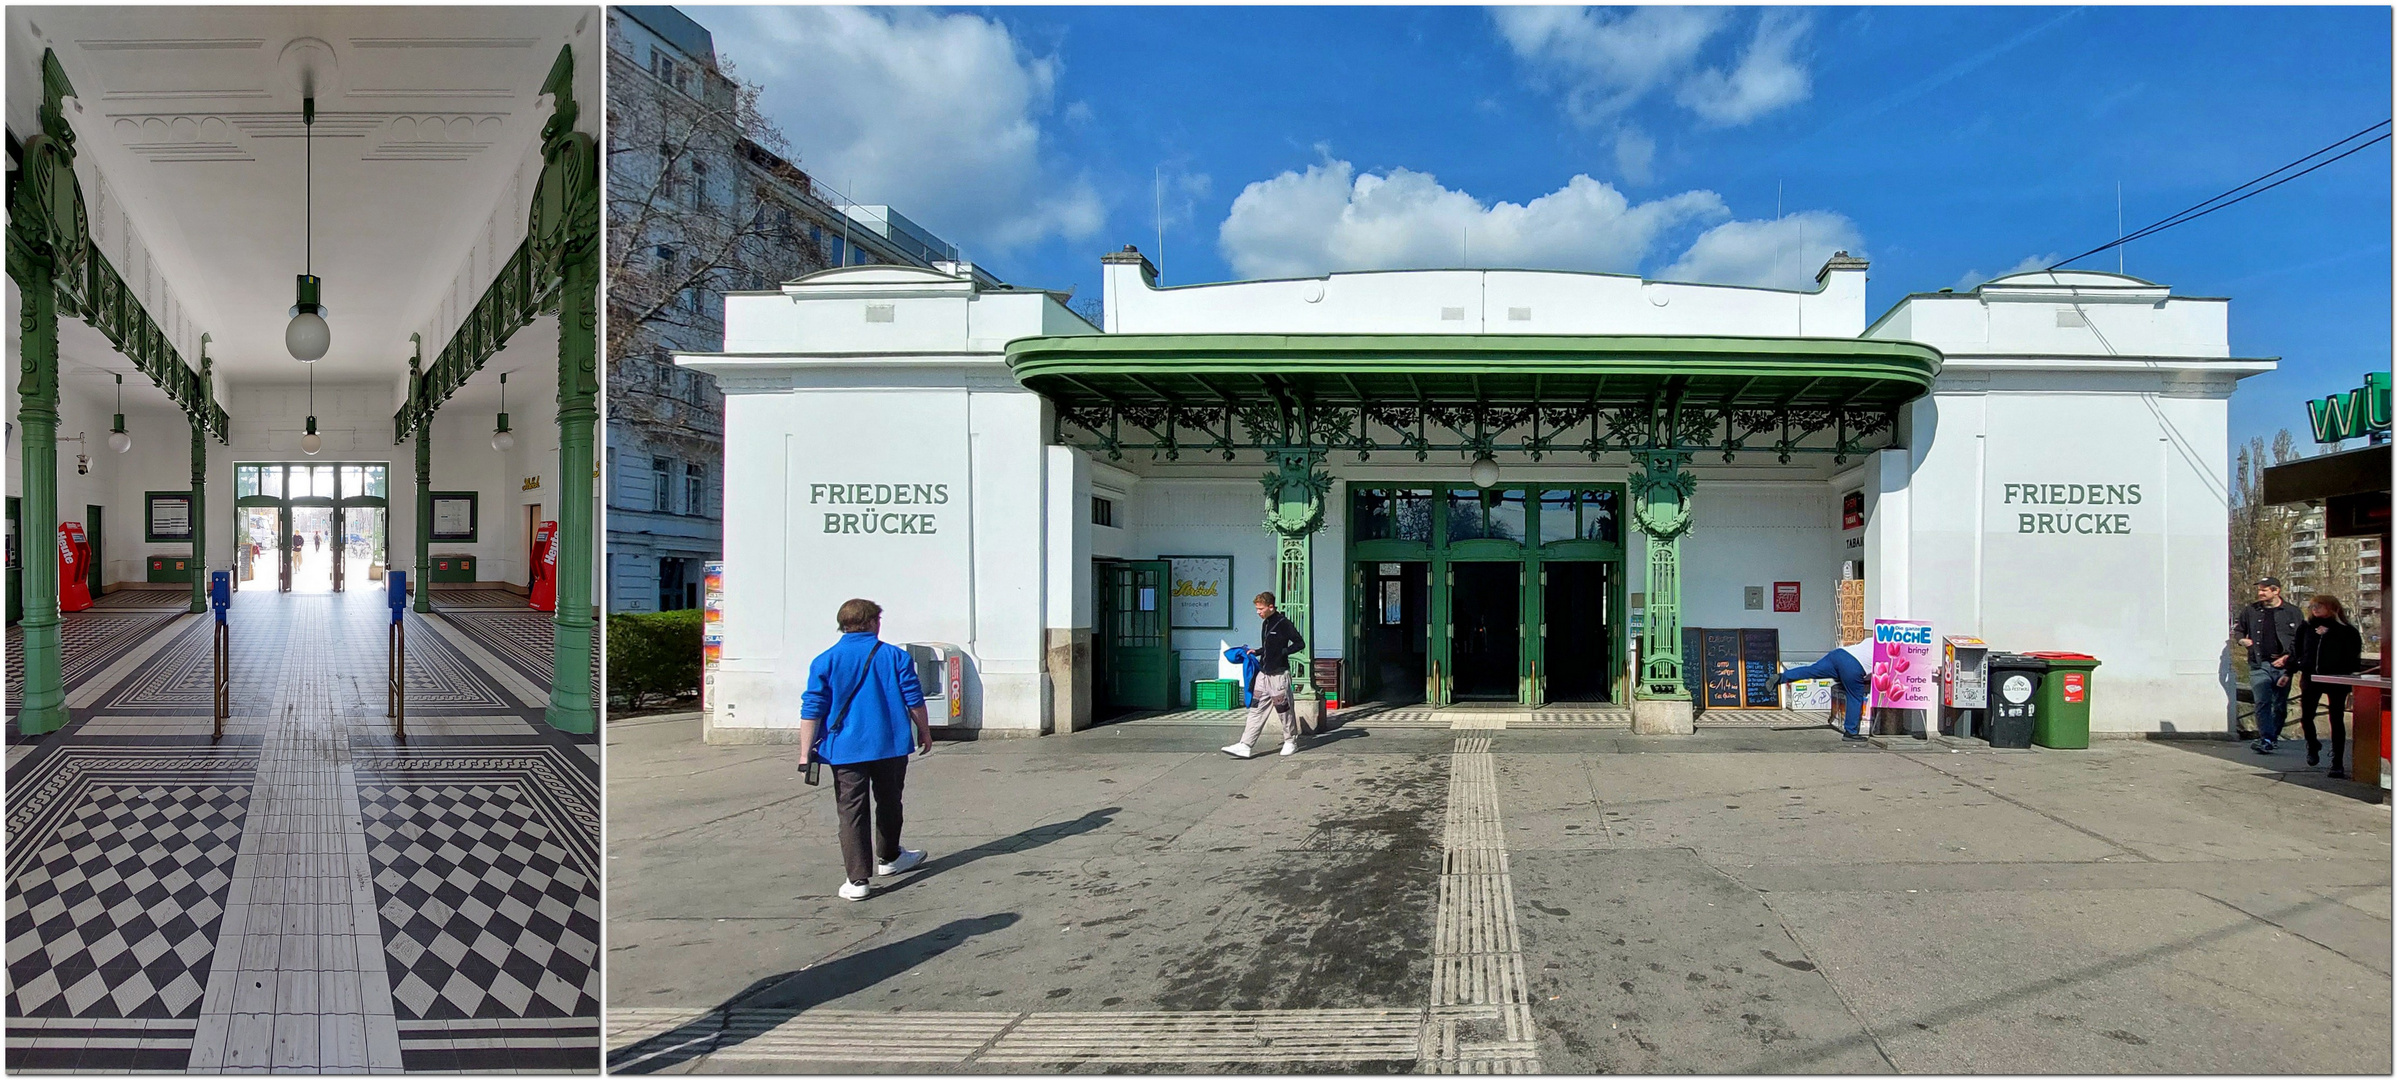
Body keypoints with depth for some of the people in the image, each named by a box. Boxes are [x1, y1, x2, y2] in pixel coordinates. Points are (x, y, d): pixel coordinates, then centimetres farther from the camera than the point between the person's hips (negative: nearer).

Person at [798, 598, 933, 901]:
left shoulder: (825, 661, -1)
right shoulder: (895, 656, -1)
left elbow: (811, 711, -5)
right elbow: (914, 700, 1)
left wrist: (806, 753, -2)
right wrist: (924, 733, 15)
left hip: (845, 749, -1)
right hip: (891, 745, 1)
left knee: (851, 811, 2)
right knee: (889, 803, 20)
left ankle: (858, 879, -3)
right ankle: (888, 858, 38)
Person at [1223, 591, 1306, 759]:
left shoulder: (1284, 623, -12)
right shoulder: (1266, 623, 14)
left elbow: (1300, 643, -11)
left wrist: (1282, 653, -16)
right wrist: (1256, 652, 13)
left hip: (1279, 673, -8)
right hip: (1263, 673, 8)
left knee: (1284, 708, 4)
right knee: (1256, 708, 1)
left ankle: (1291, 742, 21)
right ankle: (1245, 746, -3)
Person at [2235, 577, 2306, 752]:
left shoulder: (2292, 612, 5)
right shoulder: (2249, 611, 10)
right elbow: (2239, 631, 25)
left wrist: (2288, 656, -7)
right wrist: (2242, 639, 3)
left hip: (2283, 666, 0)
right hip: (2259, 665, 0)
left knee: (2280, 704, 8)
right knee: (2262, 702, -11)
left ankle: (2273, 736, 22)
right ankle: (2266, 739, -16)